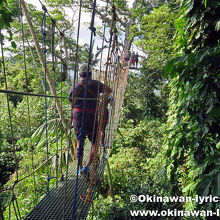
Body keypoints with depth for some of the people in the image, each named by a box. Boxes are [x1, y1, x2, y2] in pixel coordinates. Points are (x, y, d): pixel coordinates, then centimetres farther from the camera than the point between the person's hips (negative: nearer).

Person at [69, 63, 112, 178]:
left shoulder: (73, 88, -3)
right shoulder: (95, 84, -8)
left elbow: (72, 105, 10)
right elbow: (109, 90, 10)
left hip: (77, 120, 3)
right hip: (92, 121, -2)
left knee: (79, 143, 20)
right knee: (95, 144, 13)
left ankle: (80, 168, 27)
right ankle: (86, 167, 1)